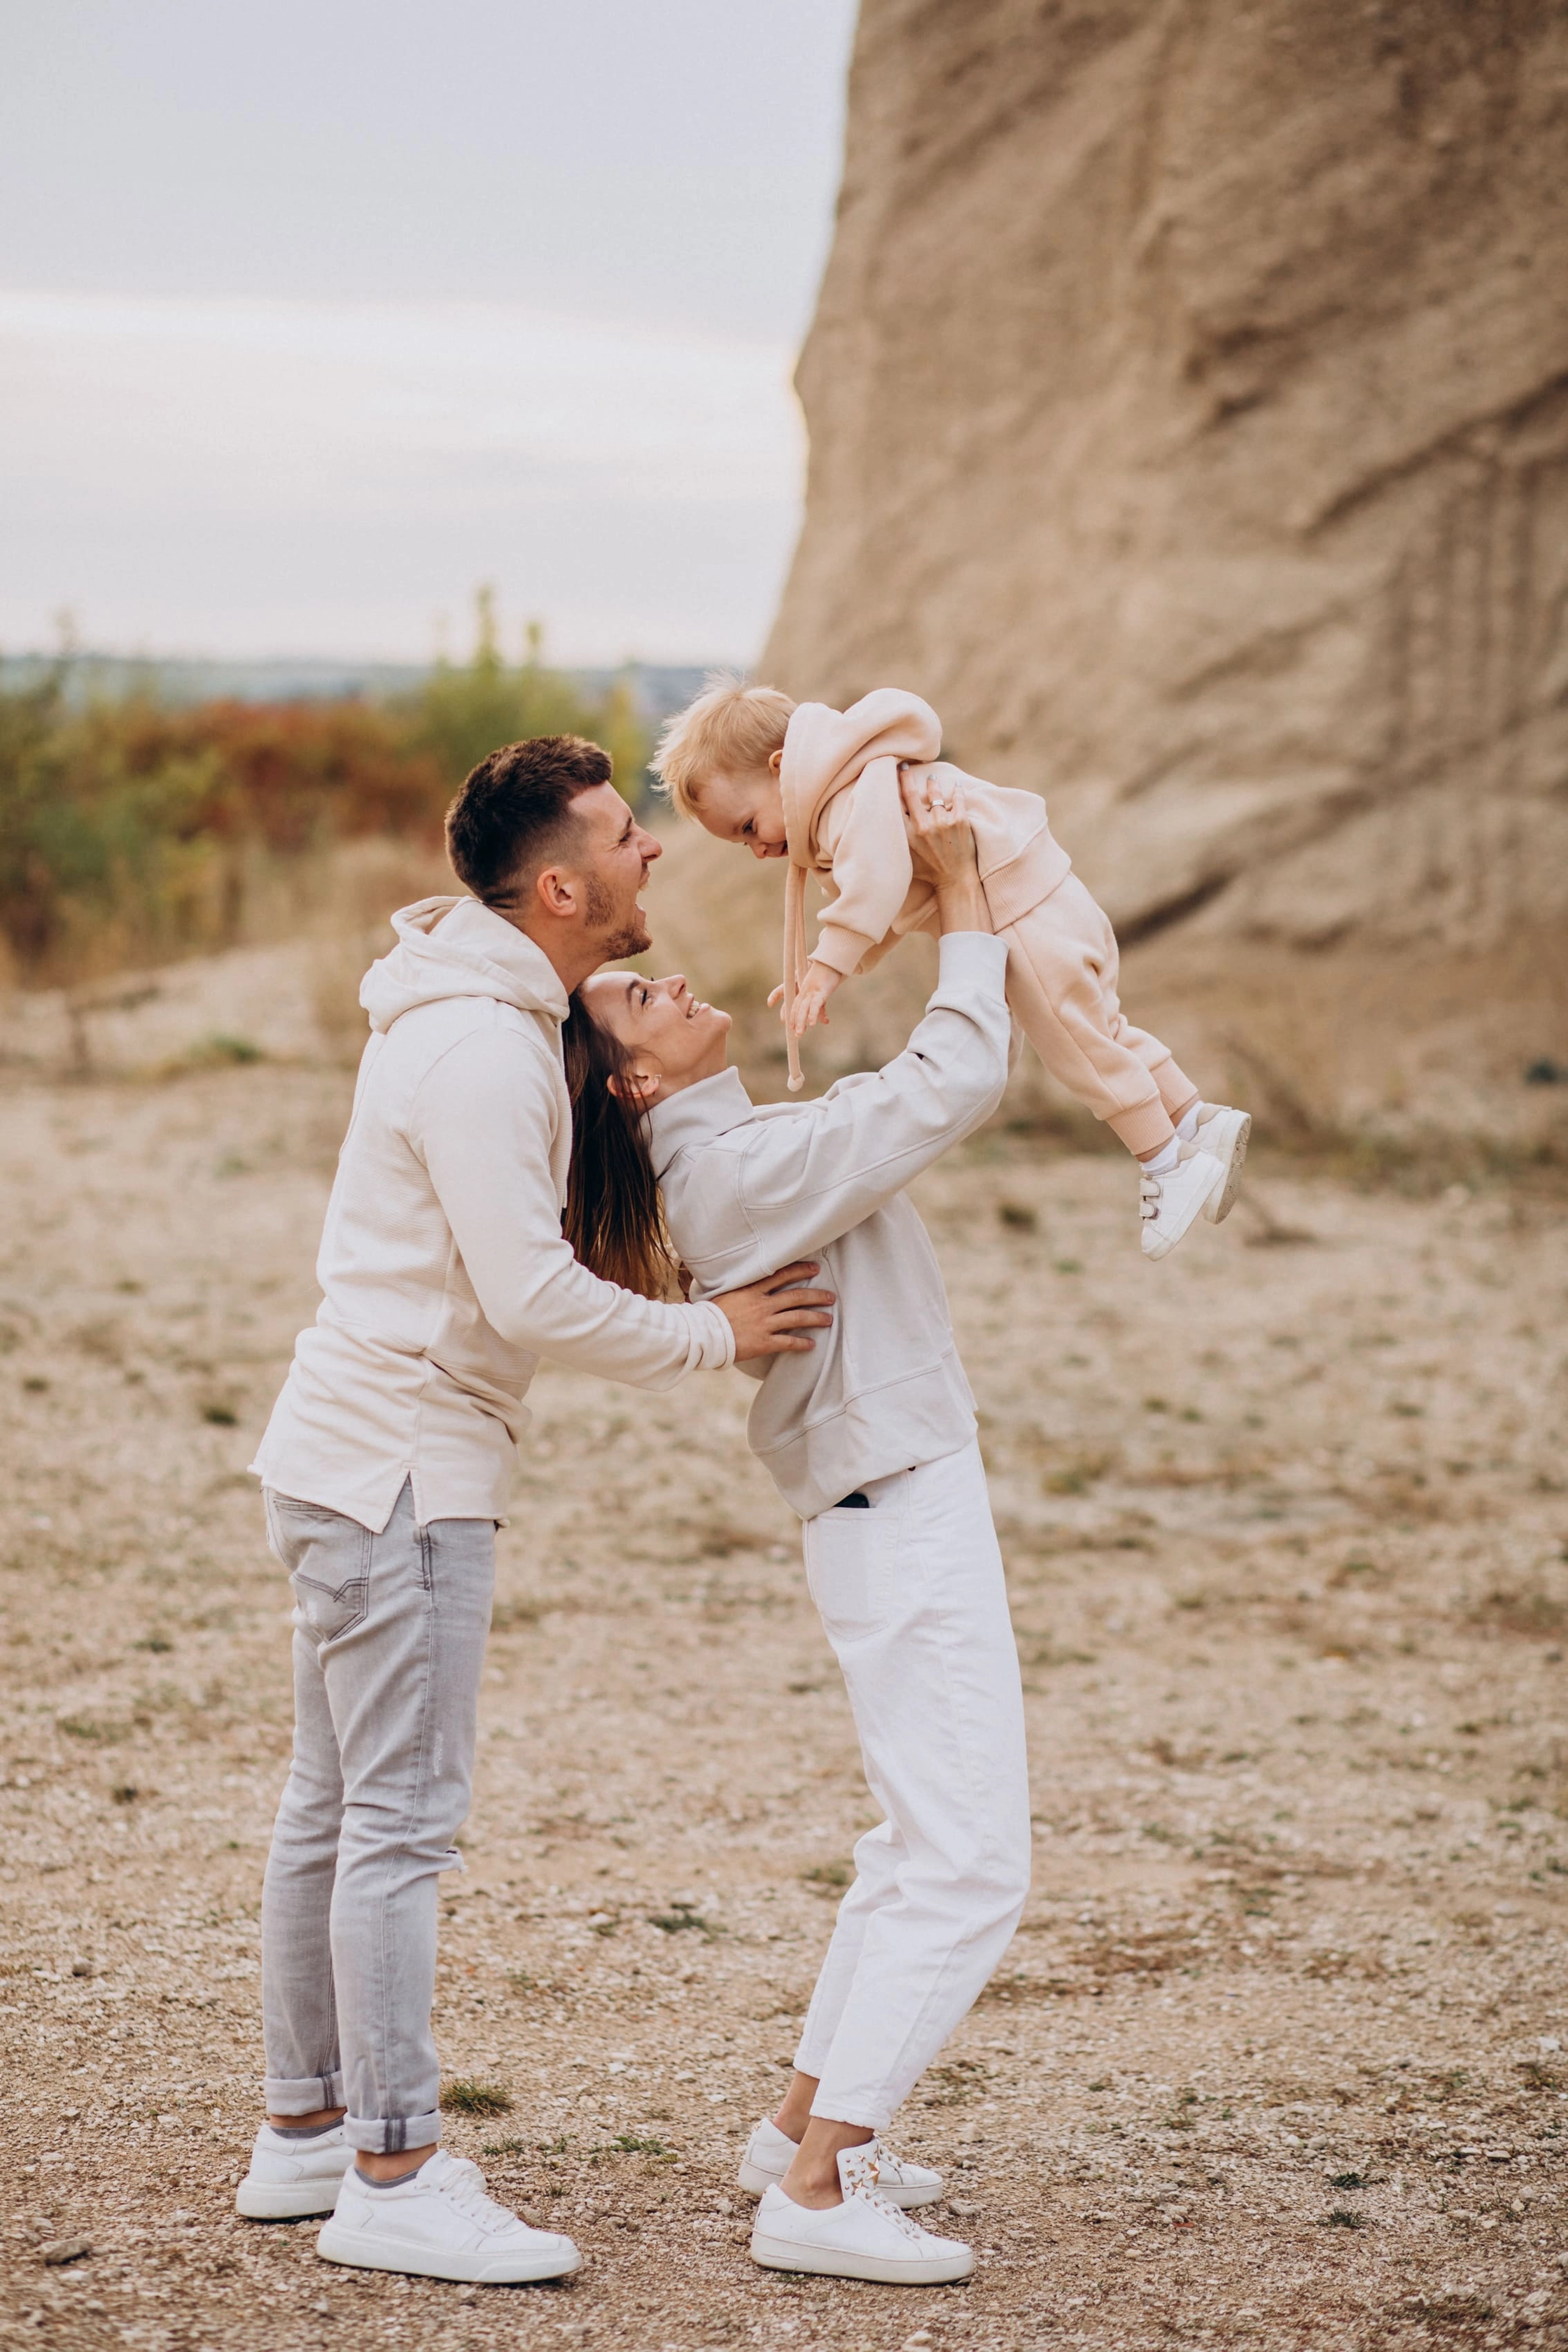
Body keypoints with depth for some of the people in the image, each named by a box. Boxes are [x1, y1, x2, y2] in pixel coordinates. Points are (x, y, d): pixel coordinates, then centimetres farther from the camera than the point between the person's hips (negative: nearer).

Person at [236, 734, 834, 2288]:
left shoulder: (486, 1016, 12)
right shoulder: (481, 1053, -20)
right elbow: (534, 1298, -23)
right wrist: (713, 1335, -11)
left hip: (353, 1459, 11)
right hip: (398, 1471, -11)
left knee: (334, 1807, 15)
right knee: (402, 1819, -7)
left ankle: (304, 2132, 24)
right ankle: (394, 2179, -4)